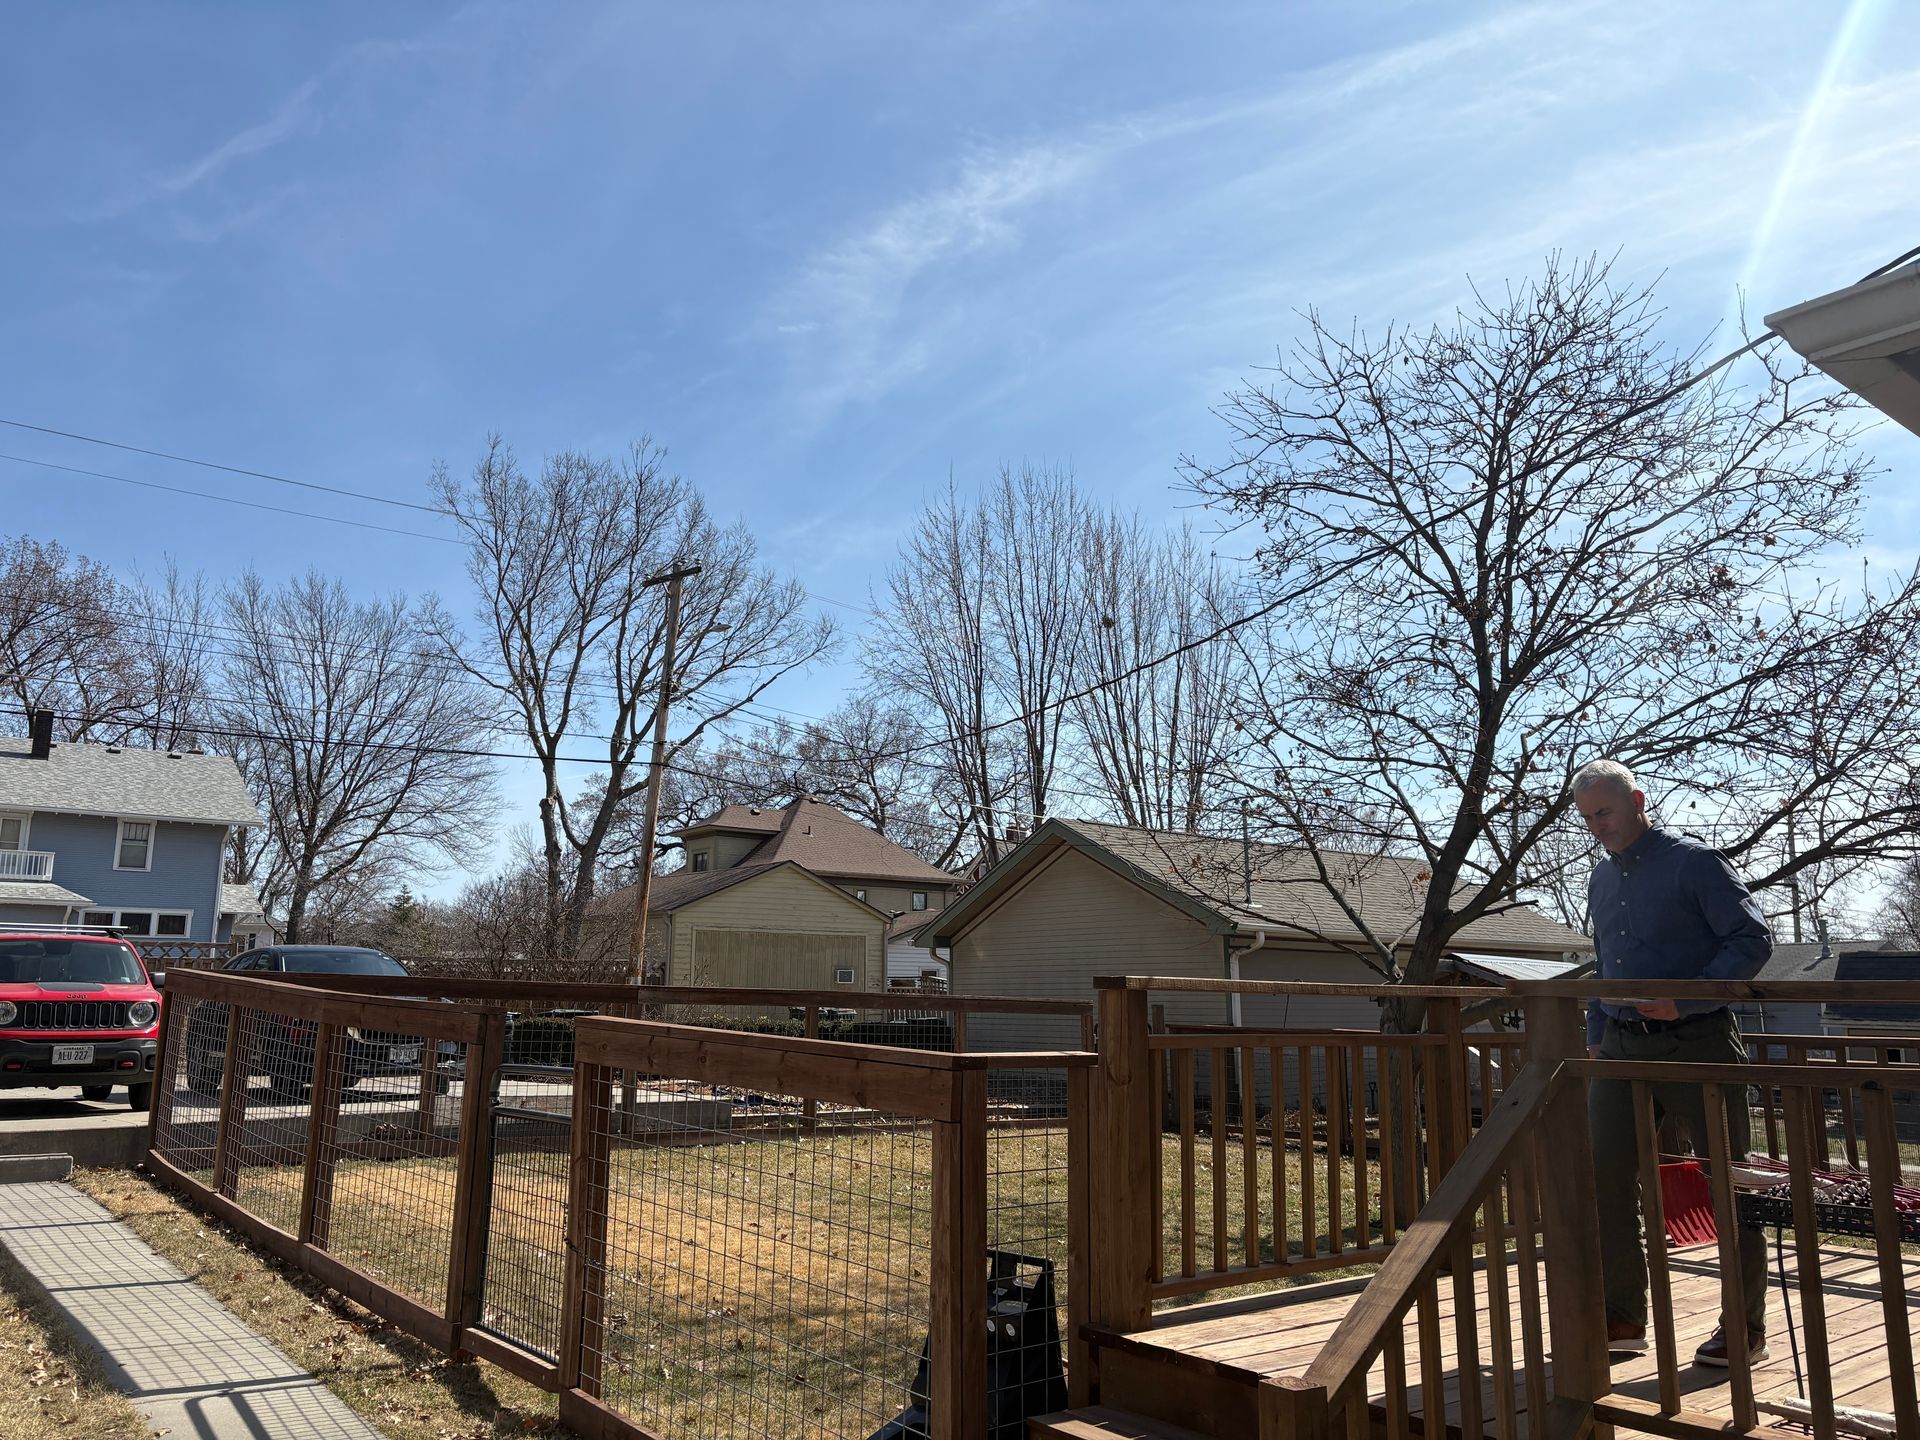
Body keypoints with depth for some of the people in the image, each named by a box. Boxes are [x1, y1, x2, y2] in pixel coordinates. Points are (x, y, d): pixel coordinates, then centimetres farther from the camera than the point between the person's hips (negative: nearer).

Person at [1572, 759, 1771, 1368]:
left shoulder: (1694, 862, -6)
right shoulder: (1601, 878, 15)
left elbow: (1753, 939, -11)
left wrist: (1686, 1001, -20)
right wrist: (1596, 1036, 16)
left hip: (1698, 1043, -6)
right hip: (1624, 1046, 6)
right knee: (1603, 1174, -1)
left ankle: (1744, 1329, 18)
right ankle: (1622, 1317, 10)